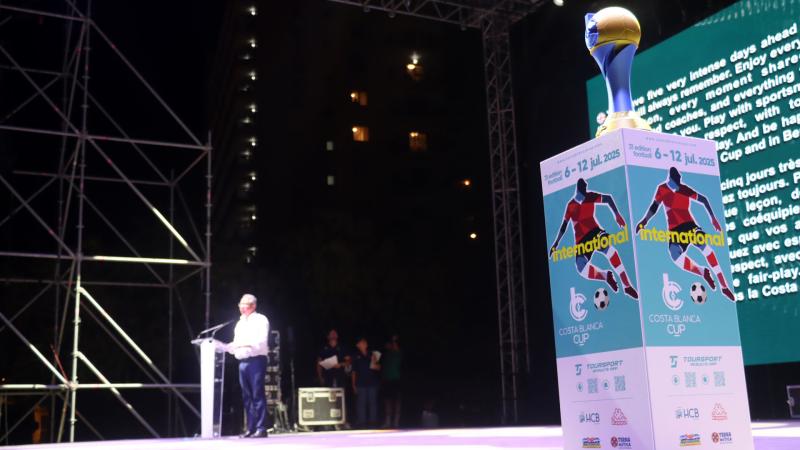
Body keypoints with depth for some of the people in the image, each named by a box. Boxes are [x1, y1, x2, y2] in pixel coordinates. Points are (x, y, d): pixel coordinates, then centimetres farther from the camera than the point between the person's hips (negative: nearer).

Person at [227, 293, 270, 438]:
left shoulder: (261, 320, 0)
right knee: (247, 397, 6)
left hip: (256, 360, -7)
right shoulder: (240, 323, 20)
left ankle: (261, 429, -8)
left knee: (258, 395, -8)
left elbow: (261, 342, -12)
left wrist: (245, 344, -21)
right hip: (242, 362, 7)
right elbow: (236, 345, 18)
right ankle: (251, 429, 10)